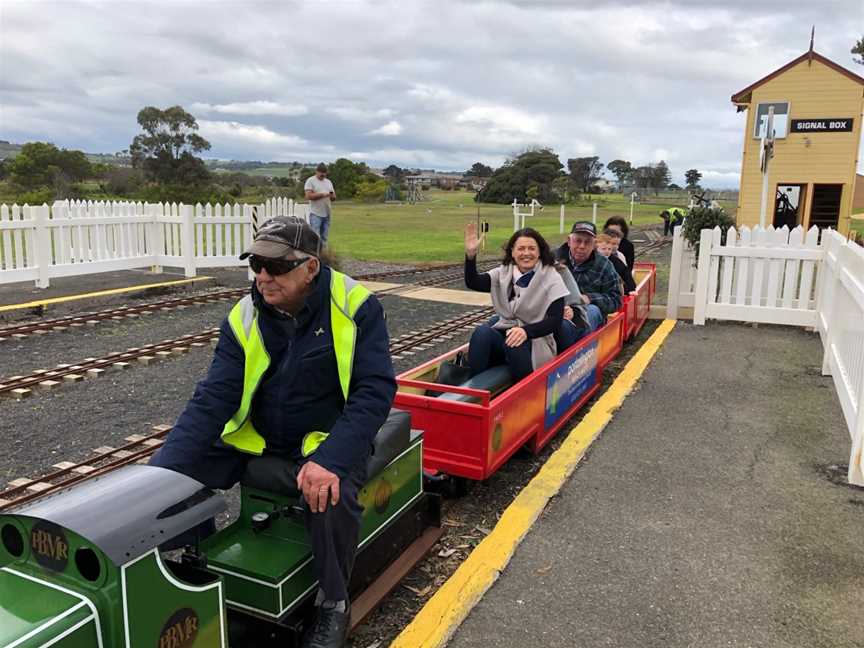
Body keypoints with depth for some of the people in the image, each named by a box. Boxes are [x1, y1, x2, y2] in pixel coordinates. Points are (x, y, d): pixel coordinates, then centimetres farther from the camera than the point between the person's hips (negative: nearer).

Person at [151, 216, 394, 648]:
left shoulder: (356, 307, -15)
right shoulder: (244, 318, -5)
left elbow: (375, 390, -21)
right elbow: (212, 400, -10)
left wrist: (330, 459, -35)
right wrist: (162, 471, -23)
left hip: (327, 439, -4)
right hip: (254, 439, 4)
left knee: (331, 495, -34)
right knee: (173, 477, -10)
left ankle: (334, 604, -6)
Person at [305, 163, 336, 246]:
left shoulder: (328, 182, 17)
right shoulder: (310, 181, -2)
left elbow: (334, 198, 17)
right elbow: (308, 196, -13)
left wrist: (332, 195, -8)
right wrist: (322, 194, -17)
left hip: (327, 214, 6)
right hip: (315, 214, -6)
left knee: (324, 238, 9)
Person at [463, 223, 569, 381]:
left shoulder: (551, 278, -5)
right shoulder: (504, 272, 7)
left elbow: (555, 321, -13)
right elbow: (473, 283, -6)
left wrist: (526, 331, -29)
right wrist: (471, 254, -22)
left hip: (534, 340, -3)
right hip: (505, 332, 4)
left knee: (514, 344, -36)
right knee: (482, 332, -29)